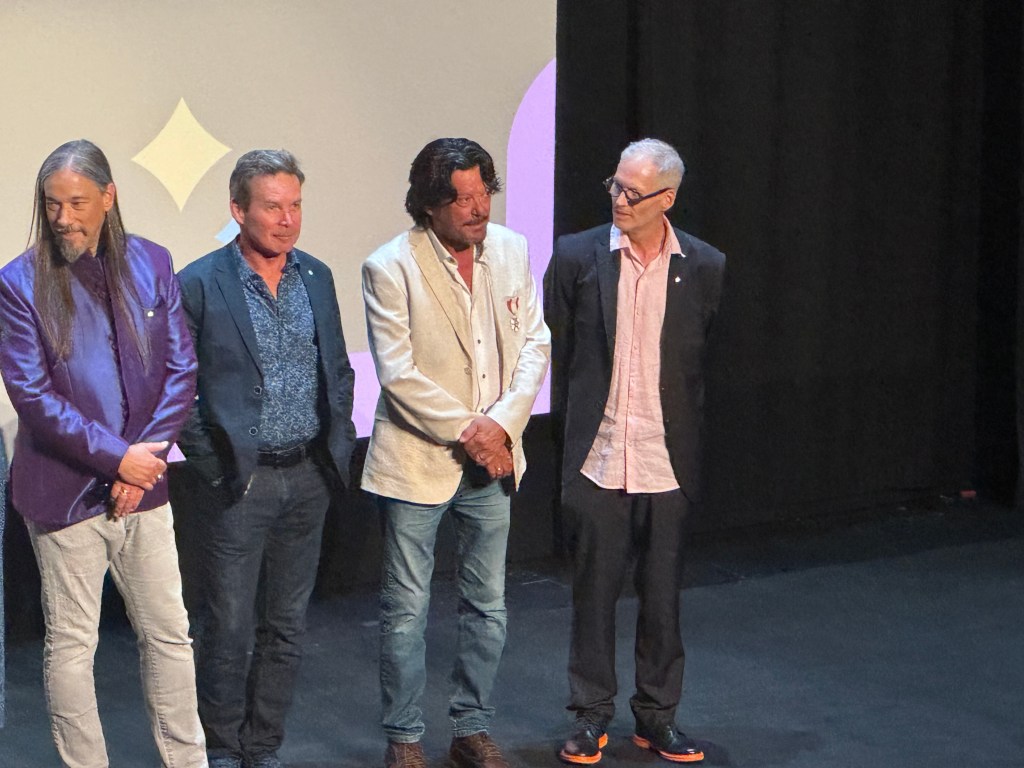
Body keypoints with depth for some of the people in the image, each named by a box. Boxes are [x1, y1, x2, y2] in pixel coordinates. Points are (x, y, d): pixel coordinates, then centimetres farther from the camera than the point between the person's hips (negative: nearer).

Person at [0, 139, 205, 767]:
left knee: (170, 633, 10)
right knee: (71, 644, 5)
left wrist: (147, 456, -10)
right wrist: (116, 457, -16)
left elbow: (181, 370, 2)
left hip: (142, 482, 3)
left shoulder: (151, 264, 2)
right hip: (66, 491, -3)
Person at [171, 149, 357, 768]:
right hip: (240, 482, -5)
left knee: (287, 626, 11)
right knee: (229, 629, 1)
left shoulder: (317, 277, 8)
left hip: (309, 478, 5)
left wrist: (338, 441, 8)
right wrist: (207, 459, -9)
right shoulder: (200, 285, -9)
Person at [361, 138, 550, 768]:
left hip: (492, 457, 5)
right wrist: (465, 432, -15)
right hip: (418, 461, -5)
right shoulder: (391, 267, -12)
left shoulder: (512, 250, 3)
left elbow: (535, 343, 4)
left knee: (488, 604, 12)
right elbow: (398, 374, -15)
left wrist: (503, 421, -11)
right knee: (407, 608, 2)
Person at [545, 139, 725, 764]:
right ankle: (592, 717, 19)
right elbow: (555, 354, 5)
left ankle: (657, 717, 22)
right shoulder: (578, 256, -3)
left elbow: (709, 365, 8)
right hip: (596, 460, 0)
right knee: (594, 591, 7)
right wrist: (572, 431, 6)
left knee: (663, 595, 9)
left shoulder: (704, 267, -1)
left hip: (666, 463, 1)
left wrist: (686, 440, 7)